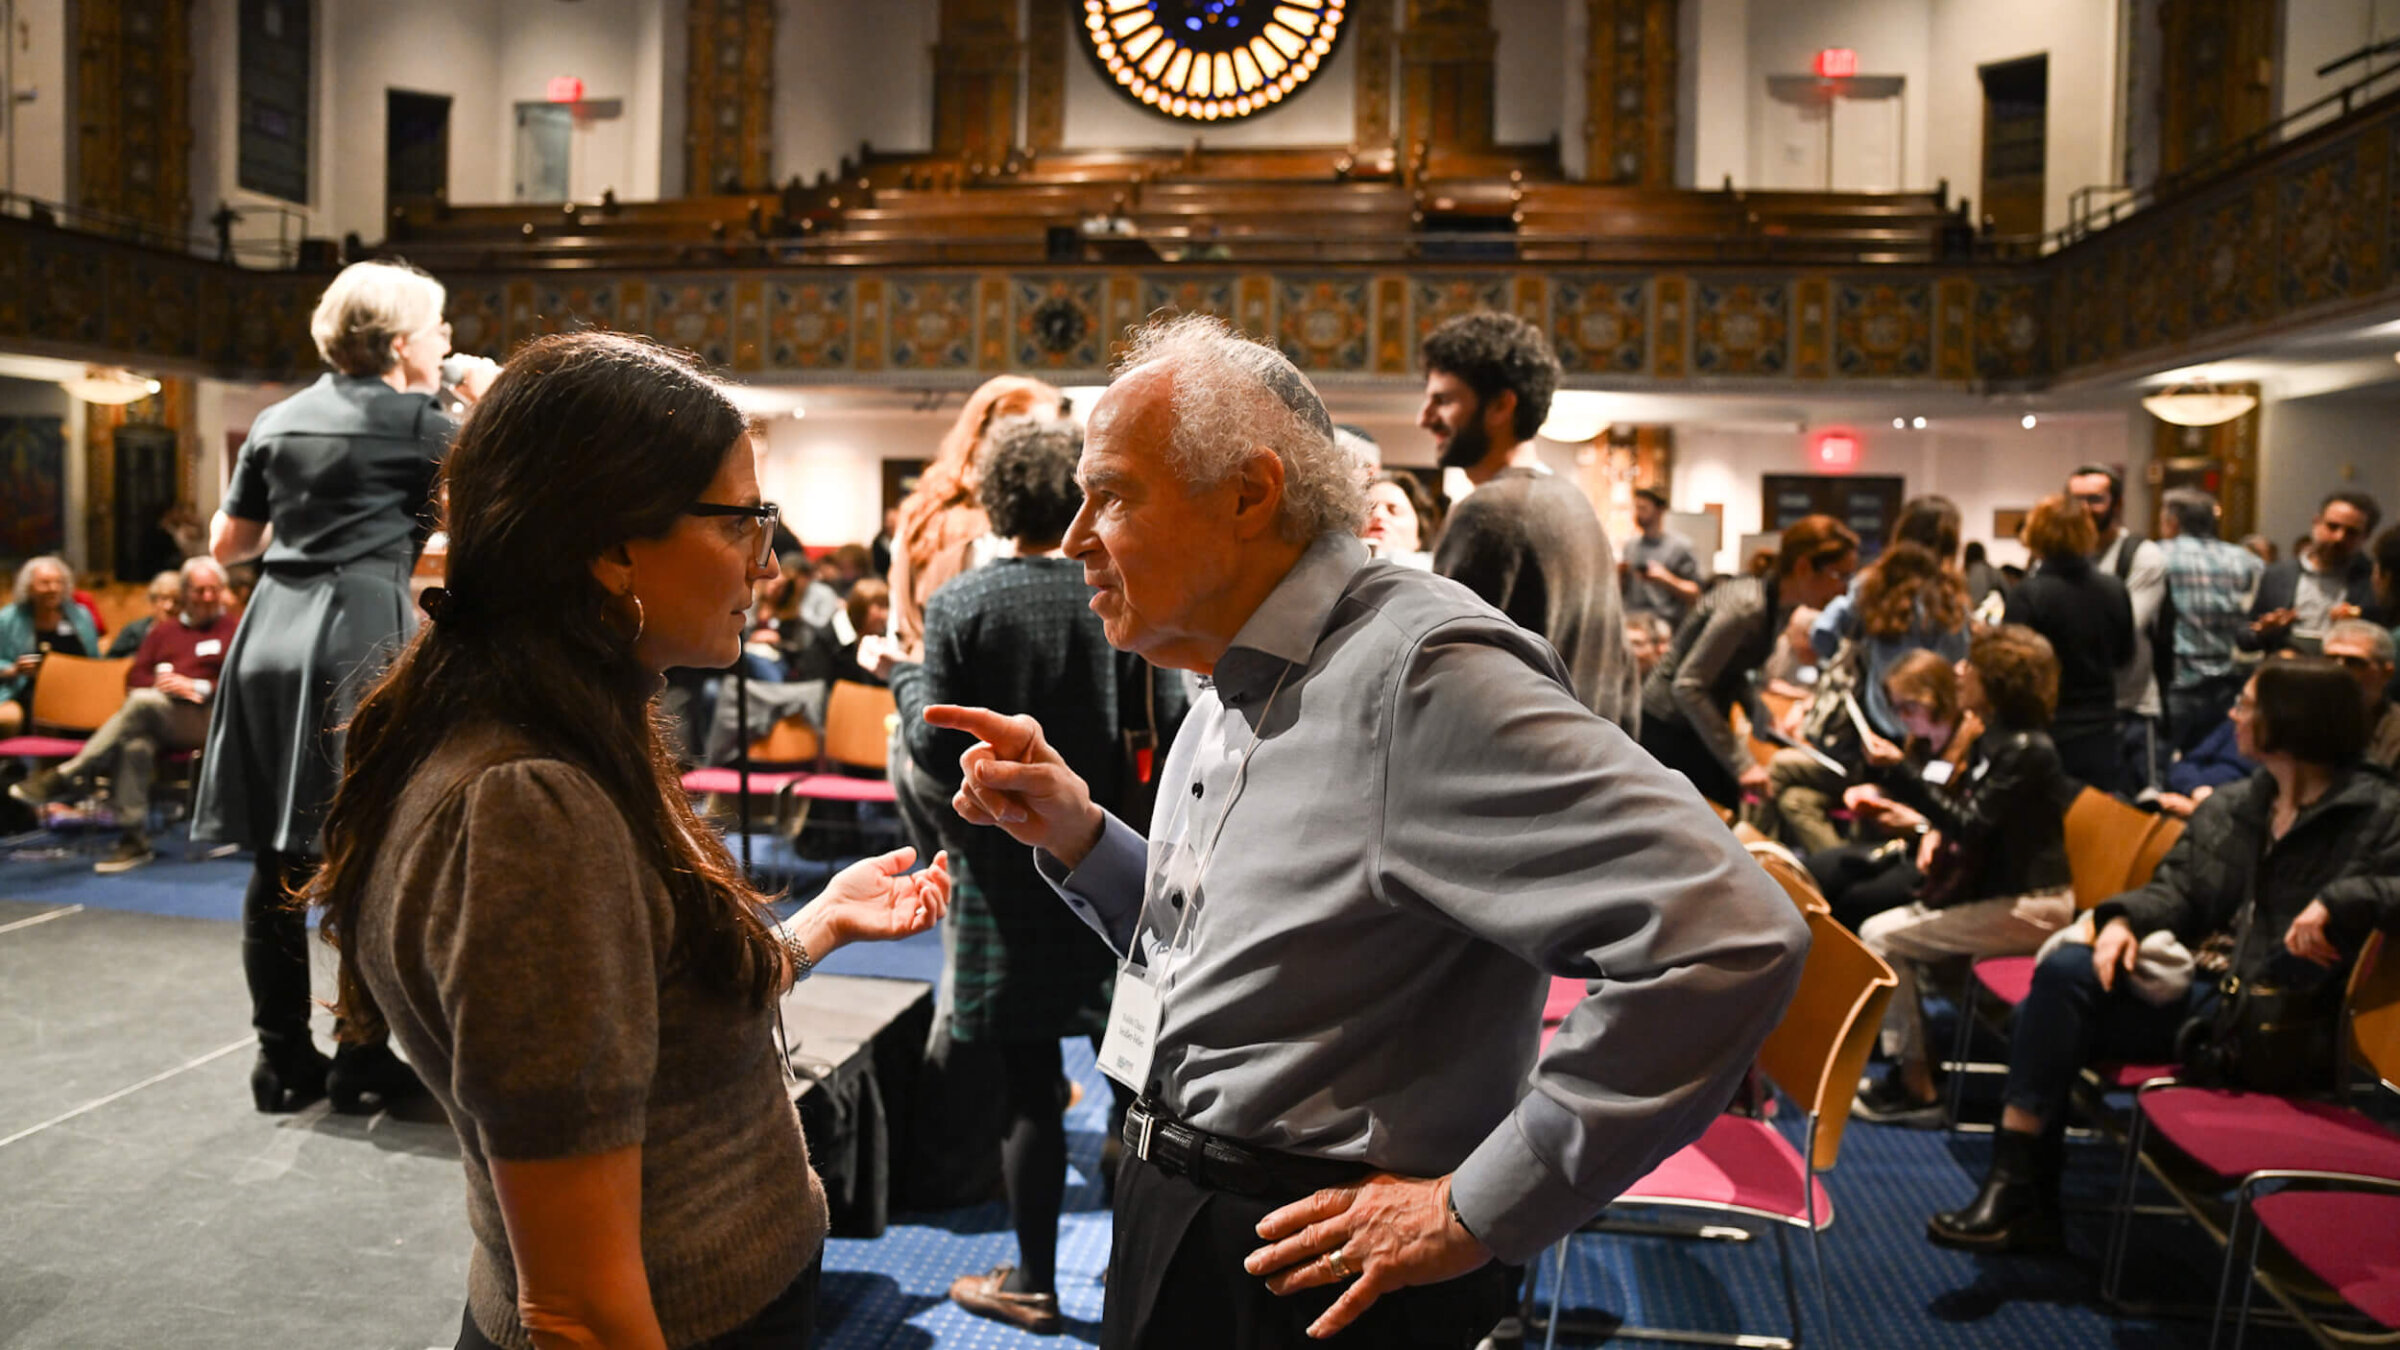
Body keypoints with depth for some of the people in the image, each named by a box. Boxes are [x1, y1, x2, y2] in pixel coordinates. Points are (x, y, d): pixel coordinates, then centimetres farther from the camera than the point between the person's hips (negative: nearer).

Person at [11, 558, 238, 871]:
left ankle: (67, 777, -33)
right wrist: (159, 682, -3)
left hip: (203, 719, -4)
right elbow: (135, 677, 19)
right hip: (151, 718, 4)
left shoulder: (233, 630, 13)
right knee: (135, 744, -34)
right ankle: (133, 839, -34)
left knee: (143, 701, -35)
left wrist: (196, 687, -11)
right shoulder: (164, 631, 28)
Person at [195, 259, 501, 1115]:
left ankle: (282, 1060, 17)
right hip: (363, 635, -6)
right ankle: (361, 1062, 8)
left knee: (278, 862, 9)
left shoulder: (277, 421, 14)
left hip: (273, 632, 6)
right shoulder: (417, 423, -2)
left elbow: (225, 544, 20)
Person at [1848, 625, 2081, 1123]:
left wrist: (1900, 779, -37)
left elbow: (1972, 824, -29)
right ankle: (1911, 1063, 12)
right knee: (1881, 928, 10)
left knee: (1881, 937, -12)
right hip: (1998, 892, 10)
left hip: (2028, 908, -10)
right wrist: (1931, 828, 5)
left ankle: (1915, 1087, -5)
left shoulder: (2025, 750, -20)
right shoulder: (1996, 739, 10)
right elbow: (1965, 807, 25)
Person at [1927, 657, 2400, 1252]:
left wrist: (2340, 900, -30)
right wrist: (2124, 919, -7)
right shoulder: (2231, 807, 15)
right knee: (2066, 970, -18)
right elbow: (2177, 891, 13)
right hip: (2206, 994, 7)